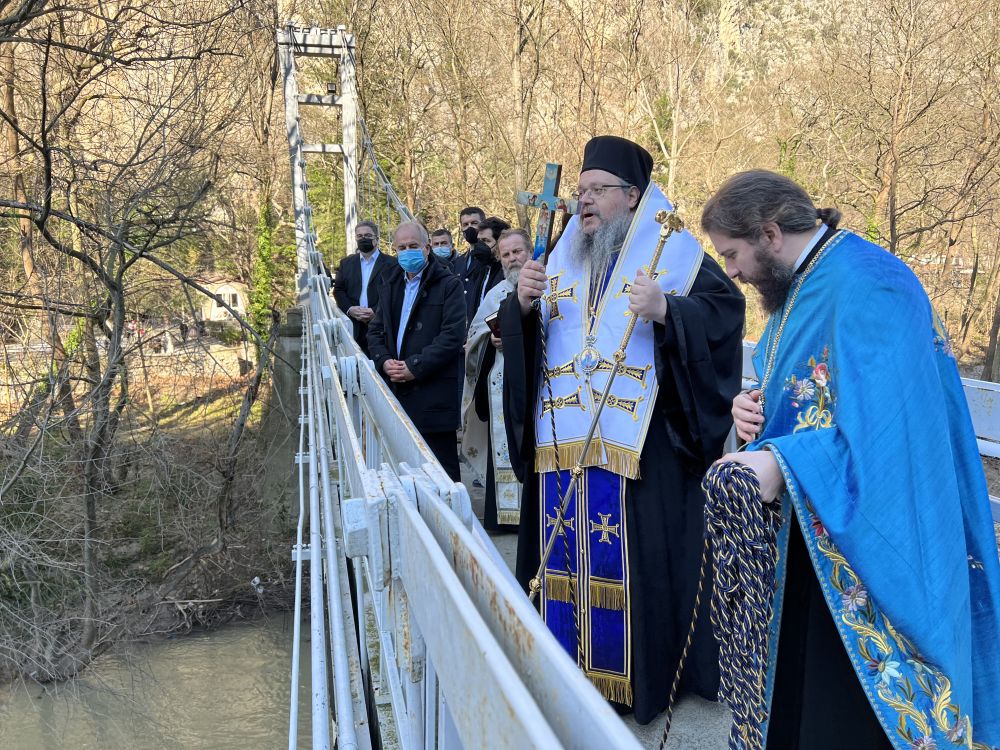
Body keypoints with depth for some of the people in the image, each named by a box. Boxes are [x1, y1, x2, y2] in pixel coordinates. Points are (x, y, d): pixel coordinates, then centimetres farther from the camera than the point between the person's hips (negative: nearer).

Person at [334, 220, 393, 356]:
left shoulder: (390, 264, 3)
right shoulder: (346, 263, 17)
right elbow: (338, 290, 13)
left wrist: (375, 311, -16)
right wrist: (349, 309, -6)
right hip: (354, 327, 3)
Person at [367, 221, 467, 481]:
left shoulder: (448, 284, -3)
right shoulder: (389, 284, 17)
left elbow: (452, 336, -12)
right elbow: (375, 331, 19)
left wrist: (415, 367, -15)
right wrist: (384, 361, -1)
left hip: (435, 393, -6)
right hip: (397, 391, 6)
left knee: (442, 469, -3)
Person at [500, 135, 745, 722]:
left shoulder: (673, 251, 1)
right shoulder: (563, 260, 16)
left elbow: (724, 310, -10)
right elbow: (523, 342, 15)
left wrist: (666, 310, -27)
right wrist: (524, 304, -5)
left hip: (641, 446, -5)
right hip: (564, 443, 5)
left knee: (636, 557, -2)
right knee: (568, 554, 8)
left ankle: (646, 673, 11)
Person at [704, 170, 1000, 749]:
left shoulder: (864, 285, -20)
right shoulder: (800, 286, 10)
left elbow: (883, 425, -27)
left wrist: (782, 464, -31)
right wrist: (757, 407, -1)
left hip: (861, 543, -9)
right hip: (805, 530, 9)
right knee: (790, 688, 14)